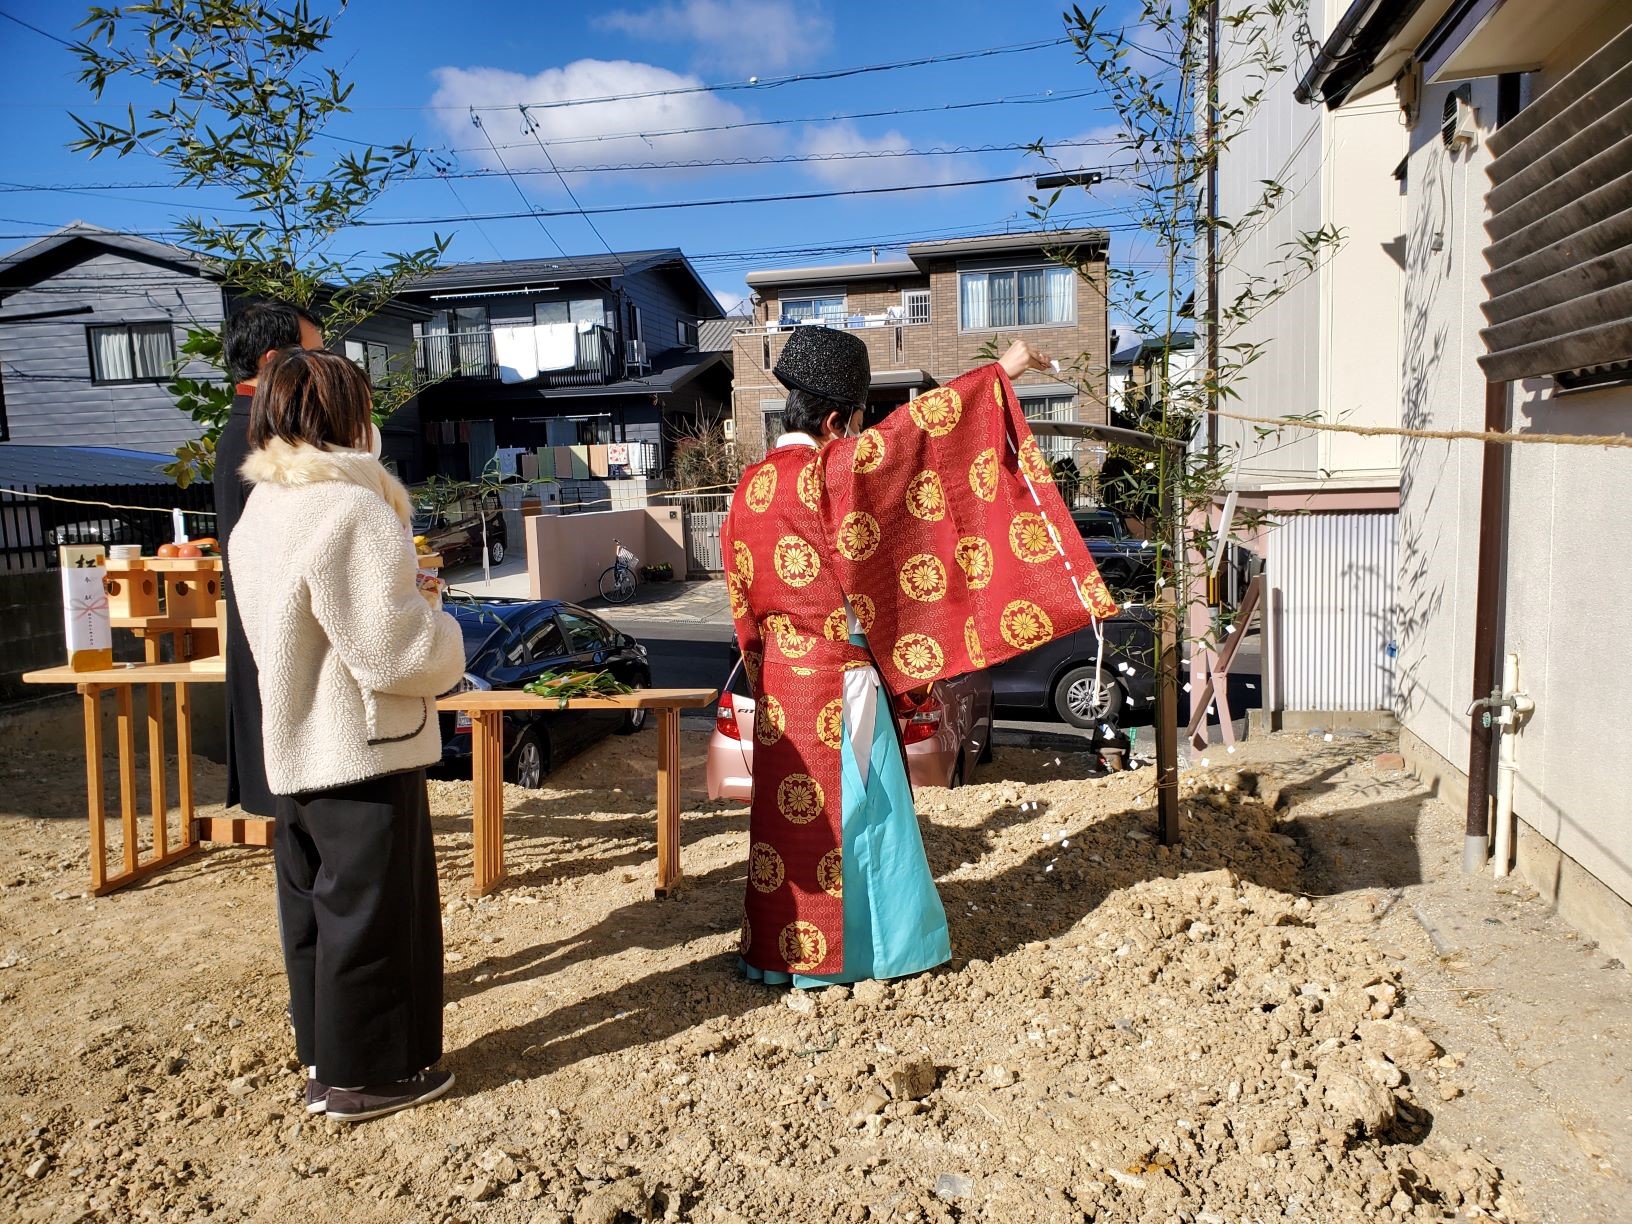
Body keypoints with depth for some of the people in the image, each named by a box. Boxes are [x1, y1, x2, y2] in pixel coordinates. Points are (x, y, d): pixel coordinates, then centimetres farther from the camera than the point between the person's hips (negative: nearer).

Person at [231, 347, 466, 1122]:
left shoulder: (260, 512, 9)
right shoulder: (350, 510, -21)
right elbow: (392, 649, -24)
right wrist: (448, 643, -4)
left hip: (295, 746, 9)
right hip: (361, 748, -9)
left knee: (313, 902, 19)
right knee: (372, 910, 4)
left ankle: (323, 1051, 34)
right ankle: (365, 1073, 16)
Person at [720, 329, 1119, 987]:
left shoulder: (749, 488, 8)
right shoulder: (830, 471, -14)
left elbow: (741, 596, 12)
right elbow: (913, 427, -14)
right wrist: (999, 372, -8)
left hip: (780, 679, 8)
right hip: (839, 678, -7)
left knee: (788, 809, 14)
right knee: (853, 807, 4)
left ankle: (777, 948, 25)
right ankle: (860, 948, 16)